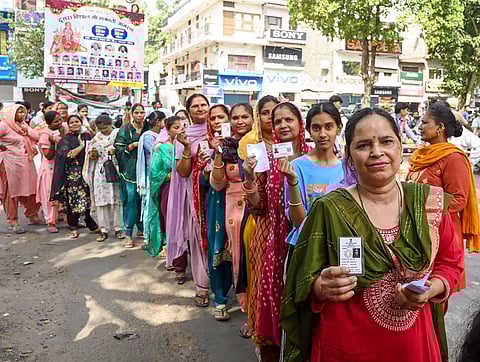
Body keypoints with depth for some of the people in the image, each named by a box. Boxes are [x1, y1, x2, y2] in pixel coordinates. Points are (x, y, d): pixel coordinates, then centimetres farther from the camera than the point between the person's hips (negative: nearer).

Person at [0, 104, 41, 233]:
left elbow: (36, 136, 7)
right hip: (11, 163, -6)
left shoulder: (23, 124, 14)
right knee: (12, 191, 1)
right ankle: (12, 221, 10)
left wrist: (27, 130, -7)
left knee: (32, 189, 10)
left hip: (26, 162, 7)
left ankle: (32, 215, 27)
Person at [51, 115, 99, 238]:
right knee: (74, 200, -5)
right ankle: (73, 228, 6)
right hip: (73, 174, -4)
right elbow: (66, 156, -13)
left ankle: (90, 223, 22)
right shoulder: (66, 139, 1)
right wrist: (81, 146, -12)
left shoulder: (87, 136, 13)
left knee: (89, 198, 6)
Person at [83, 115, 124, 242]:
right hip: (100, 172, 2)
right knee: (101, 200, 0)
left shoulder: (118, 133, 6)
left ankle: (118, 228, 8)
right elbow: (91, 156, 17)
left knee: (117, 199, -1)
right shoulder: (96, 138, 15)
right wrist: (92, 154, -5)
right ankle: (103, 229, 7)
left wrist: (116, 151, -17)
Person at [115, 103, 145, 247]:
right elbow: (118, 150, -3)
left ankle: (141, 229, 22)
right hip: (130, 170, -4)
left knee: (143, 200, 7)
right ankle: (128, 234, -2)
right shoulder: (125, 129, 1)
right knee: (130, 200, -7)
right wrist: (133, 145, -15)